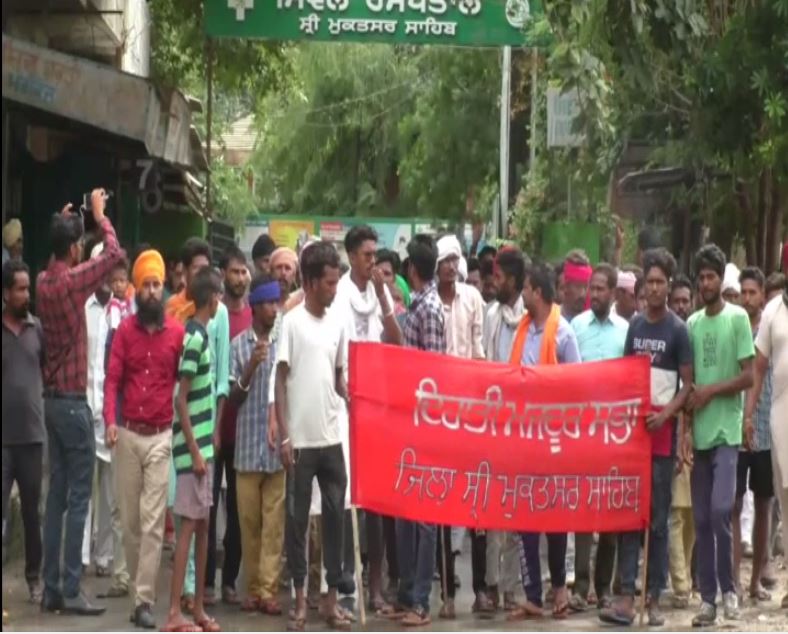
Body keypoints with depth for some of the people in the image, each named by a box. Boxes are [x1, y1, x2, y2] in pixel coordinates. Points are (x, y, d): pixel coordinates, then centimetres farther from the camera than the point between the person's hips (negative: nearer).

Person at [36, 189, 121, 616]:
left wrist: (63, 223, 26)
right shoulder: (71, 281, -15)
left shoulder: (43, 282, 5)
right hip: (73, 402, -8)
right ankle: (71, 591, -5)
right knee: (78, 498, -5)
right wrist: (99, 213, 7)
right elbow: (113, 253, -7)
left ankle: (51, 588, 11)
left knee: (57, 495, 10)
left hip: (51, 400, 8)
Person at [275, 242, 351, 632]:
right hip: (300, 439, -5)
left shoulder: (337, 325, 9)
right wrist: (284, 436, -10)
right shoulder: (292, 322, -5)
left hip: (332, 438, 5)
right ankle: (300, 599, 11)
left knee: (336, 516, 6)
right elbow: (280, 382, -6)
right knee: (297, 518, 3)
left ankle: (332, 597, 14)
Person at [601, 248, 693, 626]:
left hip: (662, 431, -4)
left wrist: (665, 414, -17)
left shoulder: (678, 330, -1)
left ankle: (654, 598, 6)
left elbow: (688, 384, -3)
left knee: (659, 518, 1)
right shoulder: (634, 325, 12)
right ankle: (626, 597, -1)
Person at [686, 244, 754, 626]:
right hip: (699, 432, 5)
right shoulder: (692, 323, 13)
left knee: (720, 509, -16)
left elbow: (749, 376, -5)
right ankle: (707, 598, 11)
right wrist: (685, 429, 4)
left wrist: (710, 391, -10)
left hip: (726, 430, -5)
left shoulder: (738, 318, -2)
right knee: (701, 518, 6)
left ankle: (728, 587, 1)